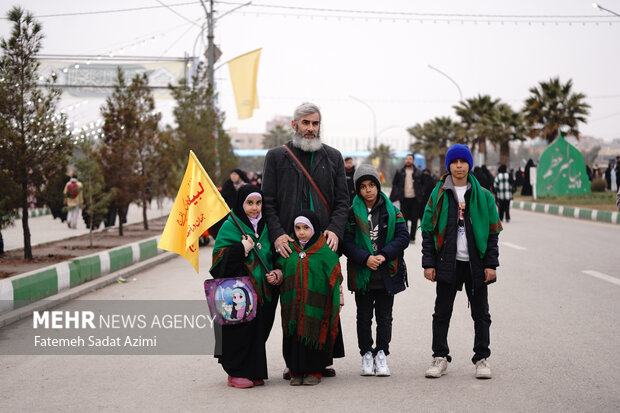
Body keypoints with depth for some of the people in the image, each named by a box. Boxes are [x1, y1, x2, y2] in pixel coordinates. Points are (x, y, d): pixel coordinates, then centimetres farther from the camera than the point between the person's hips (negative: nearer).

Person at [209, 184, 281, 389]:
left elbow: (274, 257, 22)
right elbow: (219, 260, -9)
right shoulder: (230, 227, -3)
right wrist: (242, 249, -20)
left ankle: (254, 373, 16)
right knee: (240, 332, -6)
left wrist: (278, 274, 4)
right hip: (239, 293, -5)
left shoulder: (266, 227, 13)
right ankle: (237, 374, 5)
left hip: (262, 293, 5)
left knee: (258, 332, 6)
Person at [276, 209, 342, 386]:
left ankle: (314, 371, 11)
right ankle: (296, 372, 13)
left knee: (314, 335, -1)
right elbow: (281, 271, 16)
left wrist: (338, 297, -3)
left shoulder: (325, 251, -3)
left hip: (316, 304, -3)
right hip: (293, 303, 3)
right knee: (294, 335, 3)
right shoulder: (288, 249, 7)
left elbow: (335, 276, 0)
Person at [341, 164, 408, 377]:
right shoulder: (352, 213, 0)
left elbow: (403, 237, -2)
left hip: (387, 274, 1)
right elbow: (346, 242, -6)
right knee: (364, 317, 7)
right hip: (362, 275, -1)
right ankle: (366, 354, 17)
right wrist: (365, 258, -20)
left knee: (384, 317, 6)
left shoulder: (392, 211, 3)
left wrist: (384, 255, -15)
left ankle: (381, 353, 15)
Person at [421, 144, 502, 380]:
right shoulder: (438, 195, 3)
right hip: (448, 263, 0)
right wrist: (429, 263, -3)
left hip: (476, 263, 1)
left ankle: (482, 358, 16)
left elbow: (492, 232, 6)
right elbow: (428, 230, 3)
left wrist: (491, 264, -1)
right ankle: (440, 358, 14)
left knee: (481, 314, 6)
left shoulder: (483, 196, 4)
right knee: (442, 313, 4)